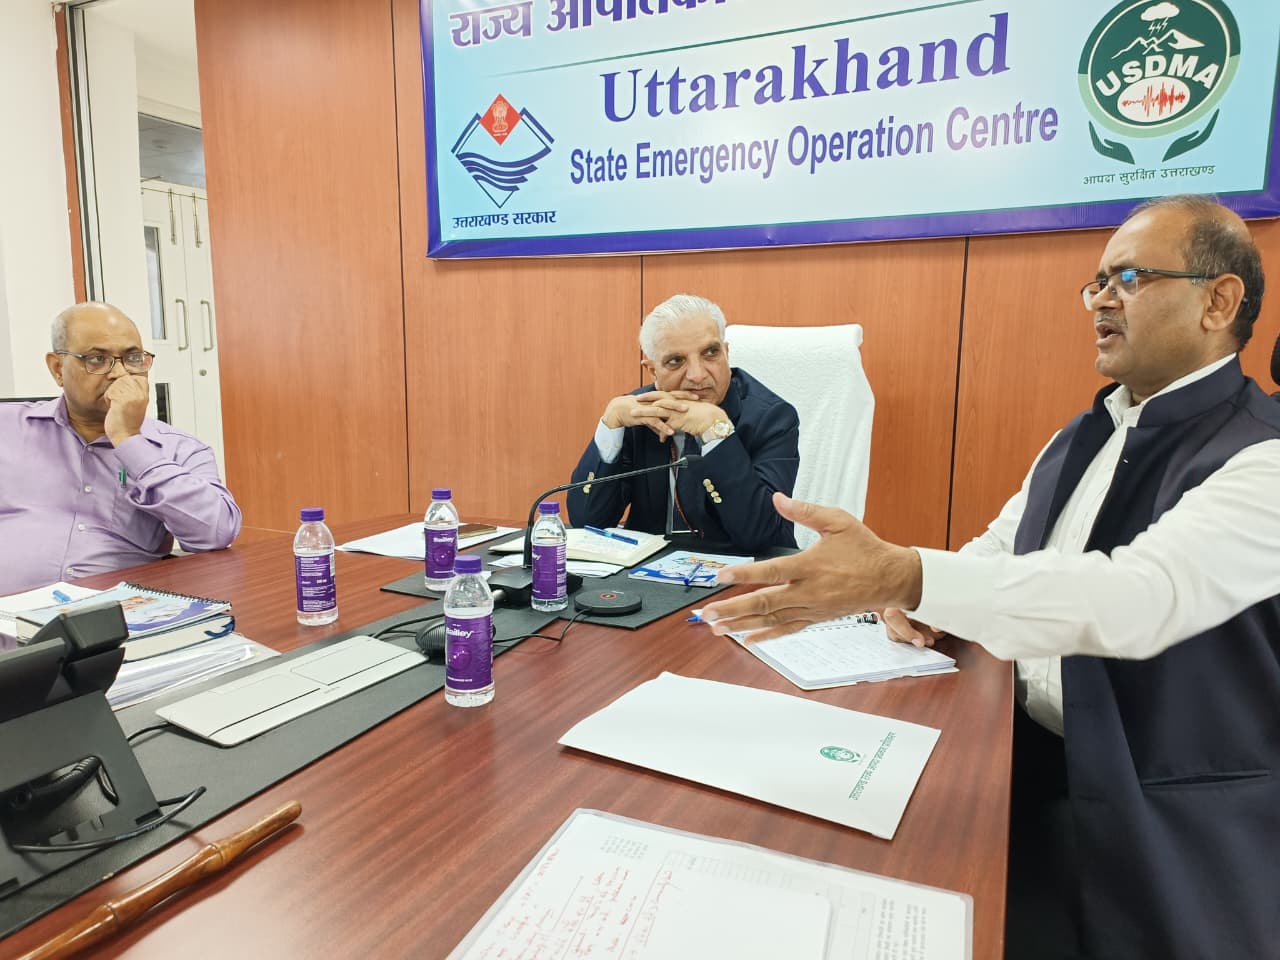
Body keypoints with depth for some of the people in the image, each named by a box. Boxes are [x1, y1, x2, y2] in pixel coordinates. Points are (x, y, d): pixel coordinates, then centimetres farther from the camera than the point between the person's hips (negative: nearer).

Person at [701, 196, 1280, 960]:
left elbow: (1140, 597, -34)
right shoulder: (1086, 436, 9)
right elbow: (1000, 552, 16)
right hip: (1035, 764, 6)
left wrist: (902, 575, -46)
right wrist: (924, 599, -7)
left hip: (1167, 825, -6)